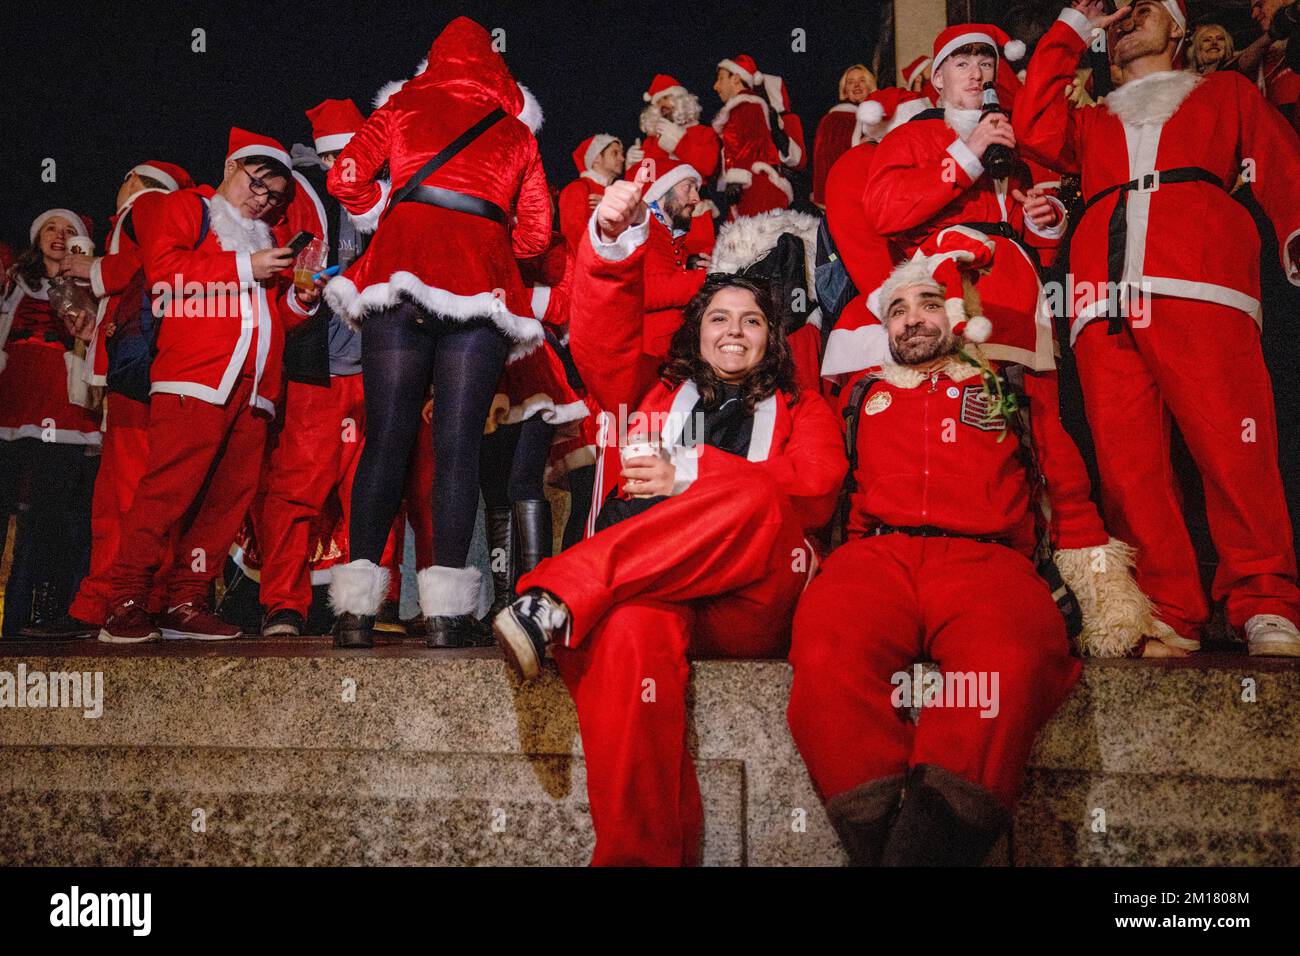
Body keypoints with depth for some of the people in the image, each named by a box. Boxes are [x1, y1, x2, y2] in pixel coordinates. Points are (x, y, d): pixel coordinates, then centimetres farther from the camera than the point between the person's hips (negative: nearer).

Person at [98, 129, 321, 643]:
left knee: (229, 496, 0)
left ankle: (185, 603, 5)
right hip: (193, 378, -7)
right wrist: (244, 268, -6)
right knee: (169, 488, -15)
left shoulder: (263, 239, 31)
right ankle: (126, 604, -12)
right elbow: (163, 268, -5)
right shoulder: (183, 208, 14)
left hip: (251, 388, 7)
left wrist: (302, 298, 10)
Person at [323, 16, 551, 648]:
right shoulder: (516, 132, 19)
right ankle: (446, 611, -8)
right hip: (481, 287, 0)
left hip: (399, 275, 0)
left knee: (386, 437, 0)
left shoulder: (403, 106, 18)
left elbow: (346, 178, 8)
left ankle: (356, 607, -3)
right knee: (458, 443, -3)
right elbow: (535, 232, 13)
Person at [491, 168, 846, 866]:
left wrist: (692, 474, -7)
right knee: (633, 630, -38)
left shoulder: (801, 411, 25)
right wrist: (614, 244, -7)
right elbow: (602, 340, 11)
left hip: (749, 604, 0)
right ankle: (637, 851, -36)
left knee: (750, 496, -33)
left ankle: (554, 597, -35)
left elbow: (814, 492, 4)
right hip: (632, 591, 0)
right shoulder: (652, 391, 30)